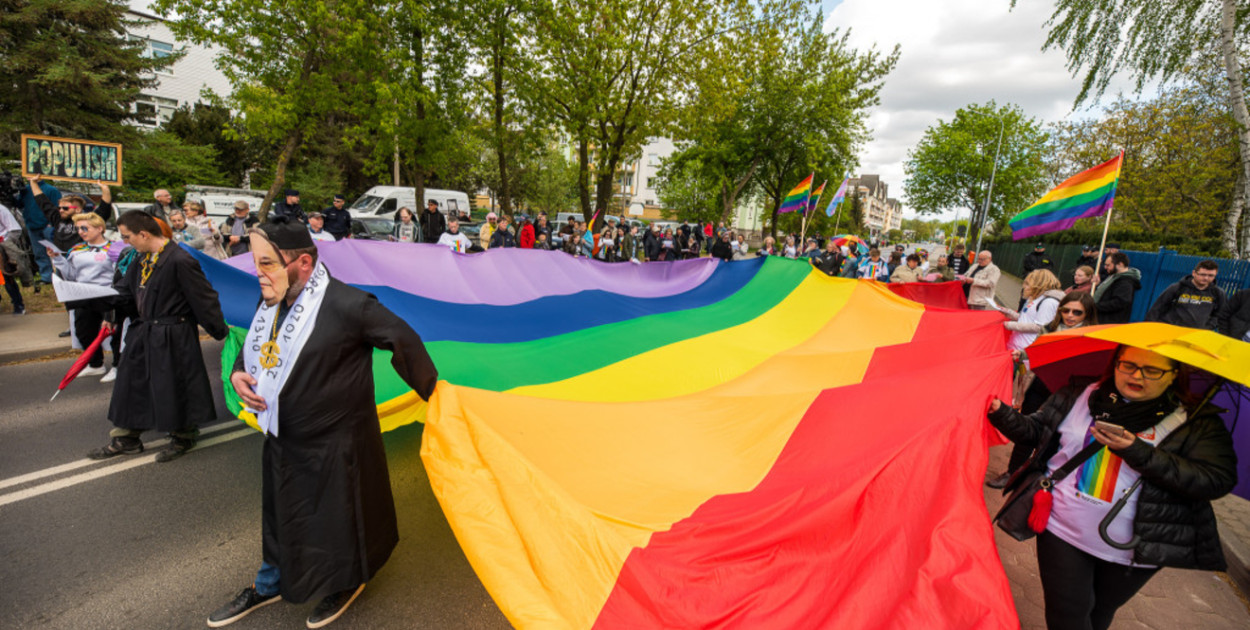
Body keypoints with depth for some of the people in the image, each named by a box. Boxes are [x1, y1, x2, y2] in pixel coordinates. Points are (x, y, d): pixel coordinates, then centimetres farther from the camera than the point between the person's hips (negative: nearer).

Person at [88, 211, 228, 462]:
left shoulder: (180, 261, -22)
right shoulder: (142, 259, 5)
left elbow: (204, 299, -19)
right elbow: (126, 290, 21)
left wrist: (220, 332, -15)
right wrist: (113, 317, 21)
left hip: (173, 339, -9)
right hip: (143, 333, 9)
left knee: (174, 387, 4)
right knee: (131, 383, 19)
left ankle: (183, 437, 25)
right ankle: (127, 438, 37)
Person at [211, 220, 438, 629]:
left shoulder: (346, 305, -26)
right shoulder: (271, 302, 1)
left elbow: (402, 338, -19)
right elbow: (254, 344, 19)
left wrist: (431, 389, -11)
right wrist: (238, 373, -3)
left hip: (334, 443, -8)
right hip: (282, 440, 8)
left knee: (338, 516, 13)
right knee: (279, 514, 27)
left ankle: (348, 582, 42)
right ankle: (270, 584, 54)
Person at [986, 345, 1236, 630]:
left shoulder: (1195, 422, -5)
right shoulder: (1078, 394, -2)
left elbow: (1219, 480, -16)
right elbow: (1035, 431, 2)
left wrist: (1138, 452, -26)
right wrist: (1000, 412, -16)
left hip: (1133, 550, 0)